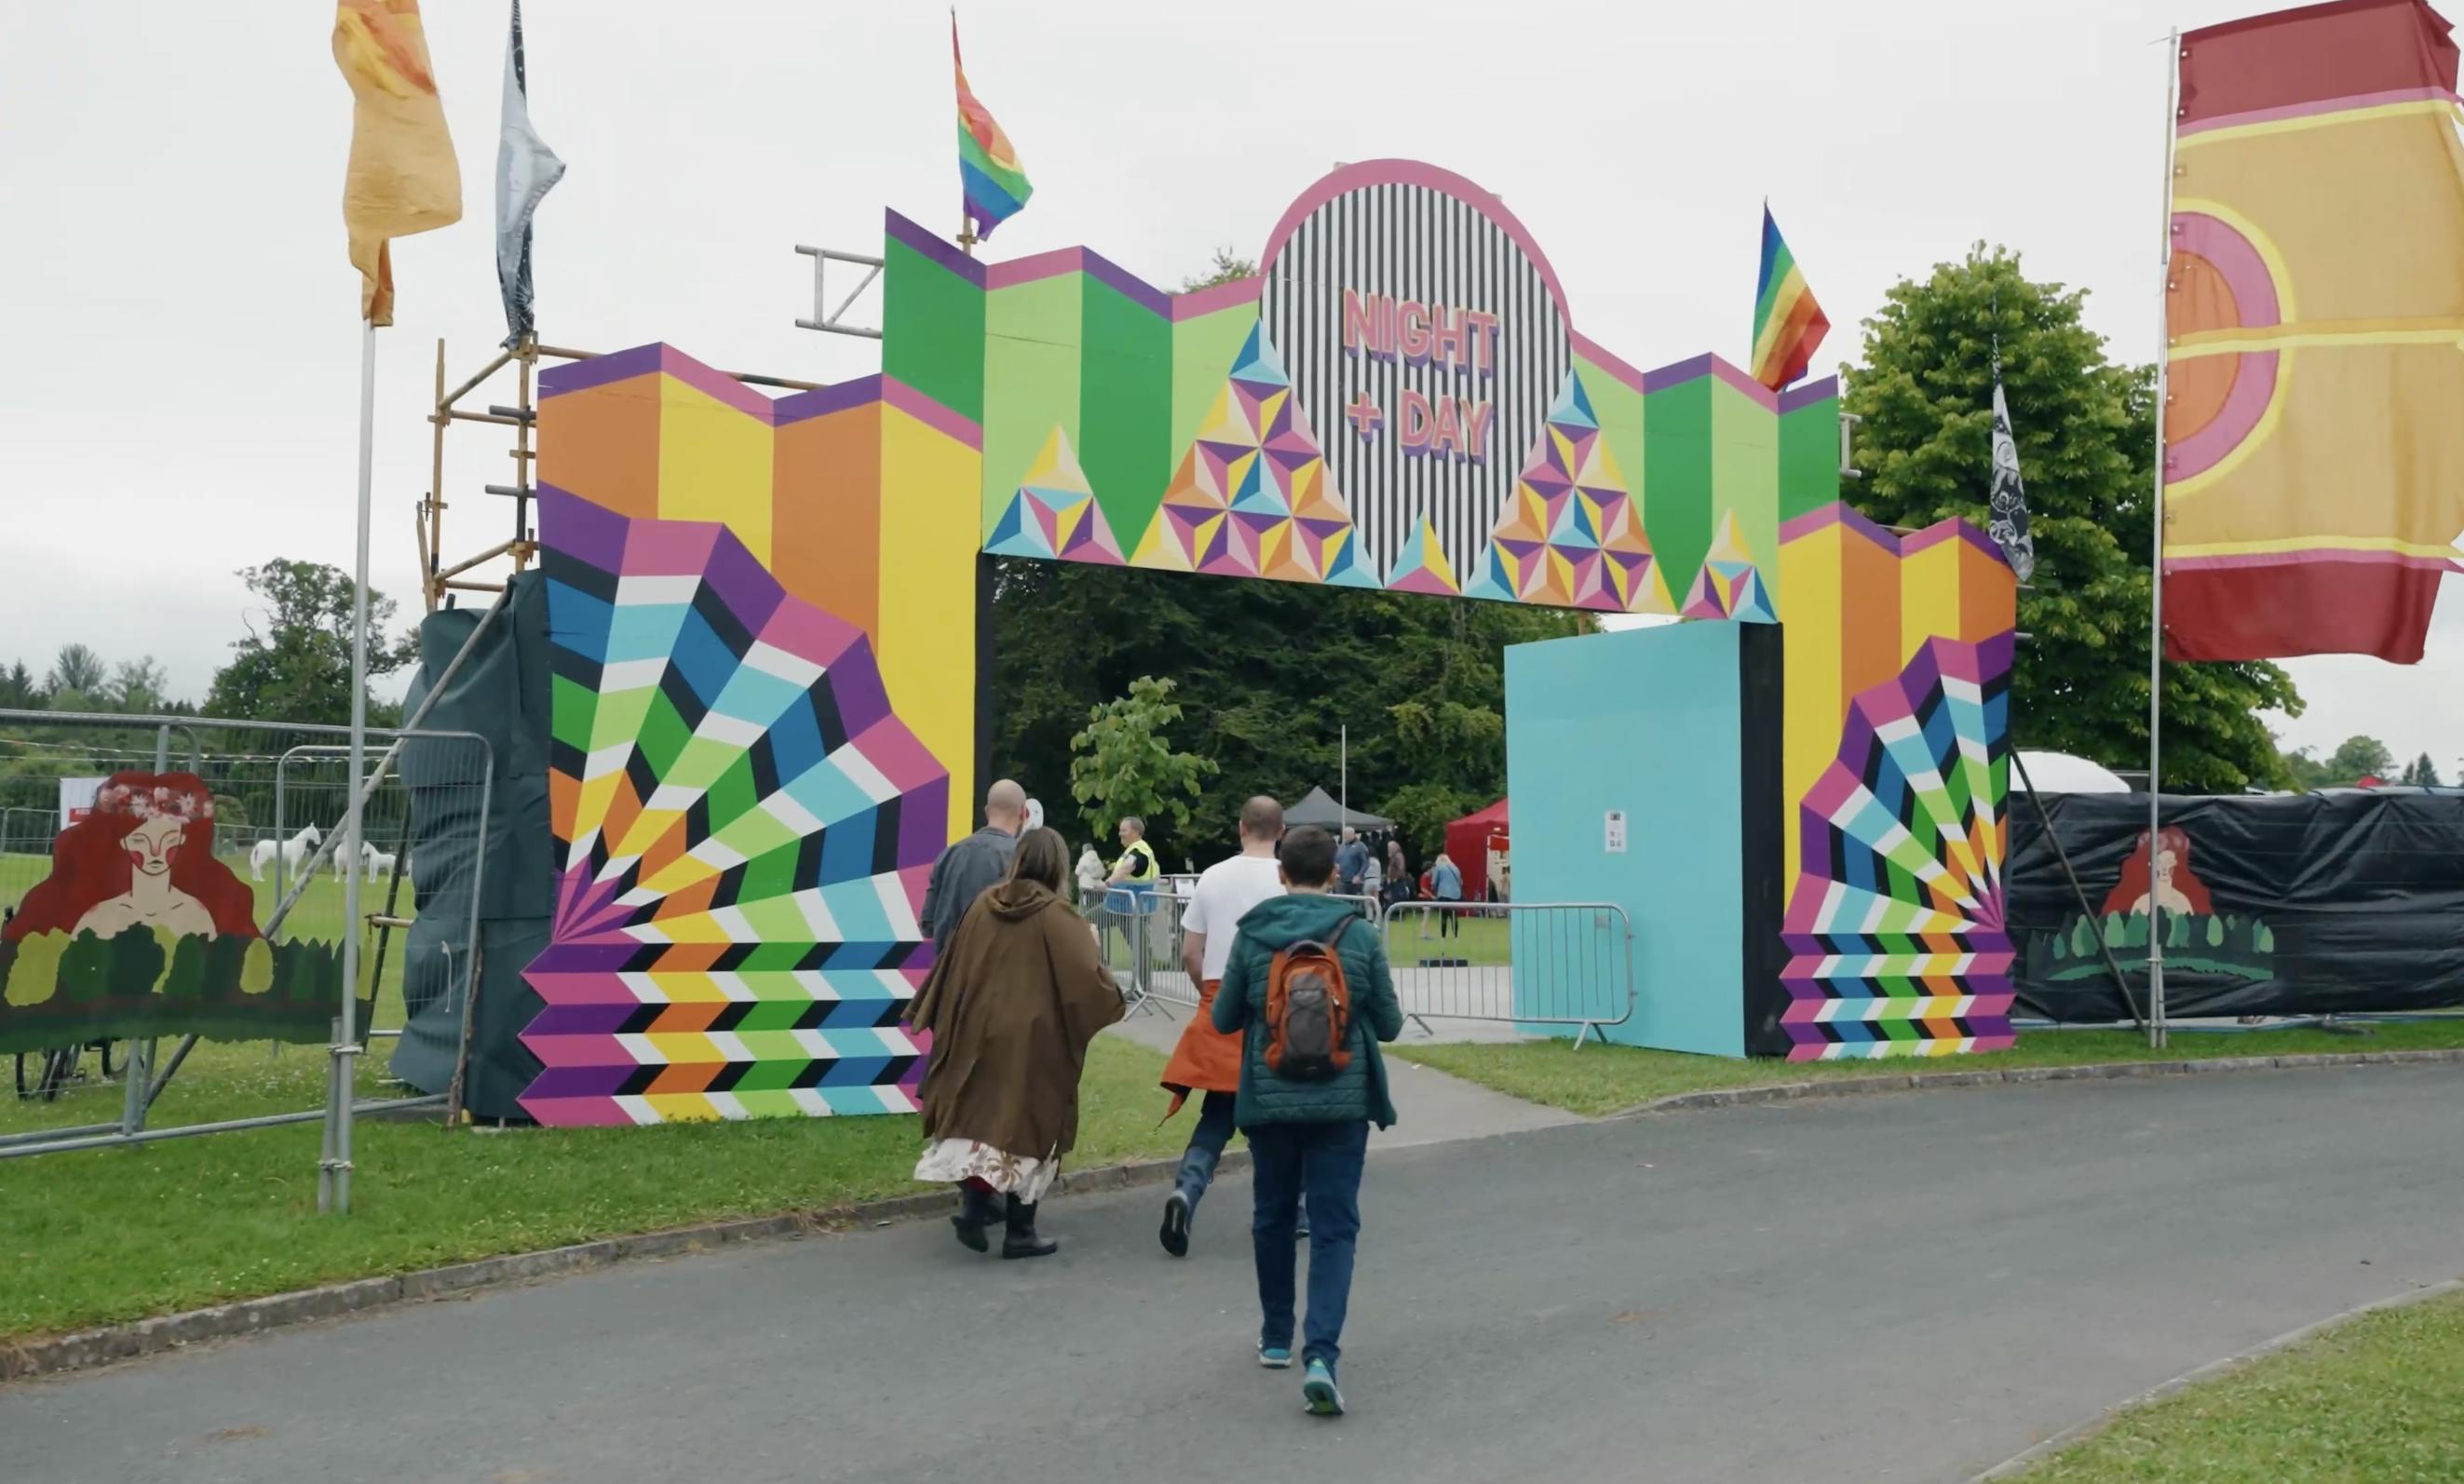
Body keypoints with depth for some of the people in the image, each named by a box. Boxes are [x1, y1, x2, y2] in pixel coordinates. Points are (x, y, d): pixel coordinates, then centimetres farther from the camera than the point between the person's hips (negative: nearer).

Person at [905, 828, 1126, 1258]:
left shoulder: (984, 905, 1)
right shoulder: (1056, 916, -12)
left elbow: (951, 967, 8)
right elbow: (1086, 977, -16)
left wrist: (927, 1016, 21)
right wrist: (1110, 995, 5)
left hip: (980, 1033, 4)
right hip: (1034, 1039, -4)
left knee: (982, 1115, 17)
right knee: (1030, 1125, 5)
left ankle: (975, 1204, 0)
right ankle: (1019, 1232, 8)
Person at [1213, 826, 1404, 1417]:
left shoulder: (1251, 938, -5)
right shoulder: (1360, 939, -6)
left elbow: (1224, 1019, 3)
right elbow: (1389, 1024, 1)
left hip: (1269, 1101, 1)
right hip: (1341, 1103, -1)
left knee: (1273, 1218, 19)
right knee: (1334, 1229, 1)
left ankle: (1276, 1339, 32)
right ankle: (1321, 1354, -14)